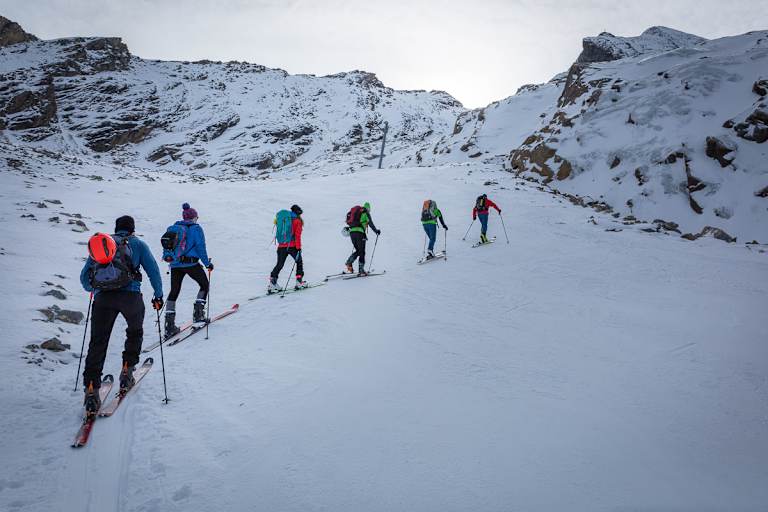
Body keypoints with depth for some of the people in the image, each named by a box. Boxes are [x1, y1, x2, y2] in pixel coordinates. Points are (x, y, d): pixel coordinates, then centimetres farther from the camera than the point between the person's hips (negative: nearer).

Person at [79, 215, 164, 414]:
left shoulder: (97, 244, 25)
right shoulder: (137, 244, 16)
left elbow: (84, 277, 26)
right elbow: (153, 270, 9)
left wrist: (93, 289, 47)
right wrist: (158, 295, 18)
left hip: (102, 297, 2)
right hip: (130, 295, -2)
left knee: (98, 342, 6)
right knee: (135, 332, 24)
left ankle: (91, 388, -3)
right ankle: (127, 370, 19)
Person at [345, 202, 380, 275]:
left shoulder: (355, 211, 23)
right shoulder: (366, 213, 4)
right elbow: (370, 223, -1)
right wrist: (376, 231, 10)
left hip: (351, 231, 6)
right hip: (359, 232, -6)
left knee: (358, 251, 17)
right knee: (362, 252, 2)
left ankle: (349, 262, -4)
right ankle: (361, 270, -2)